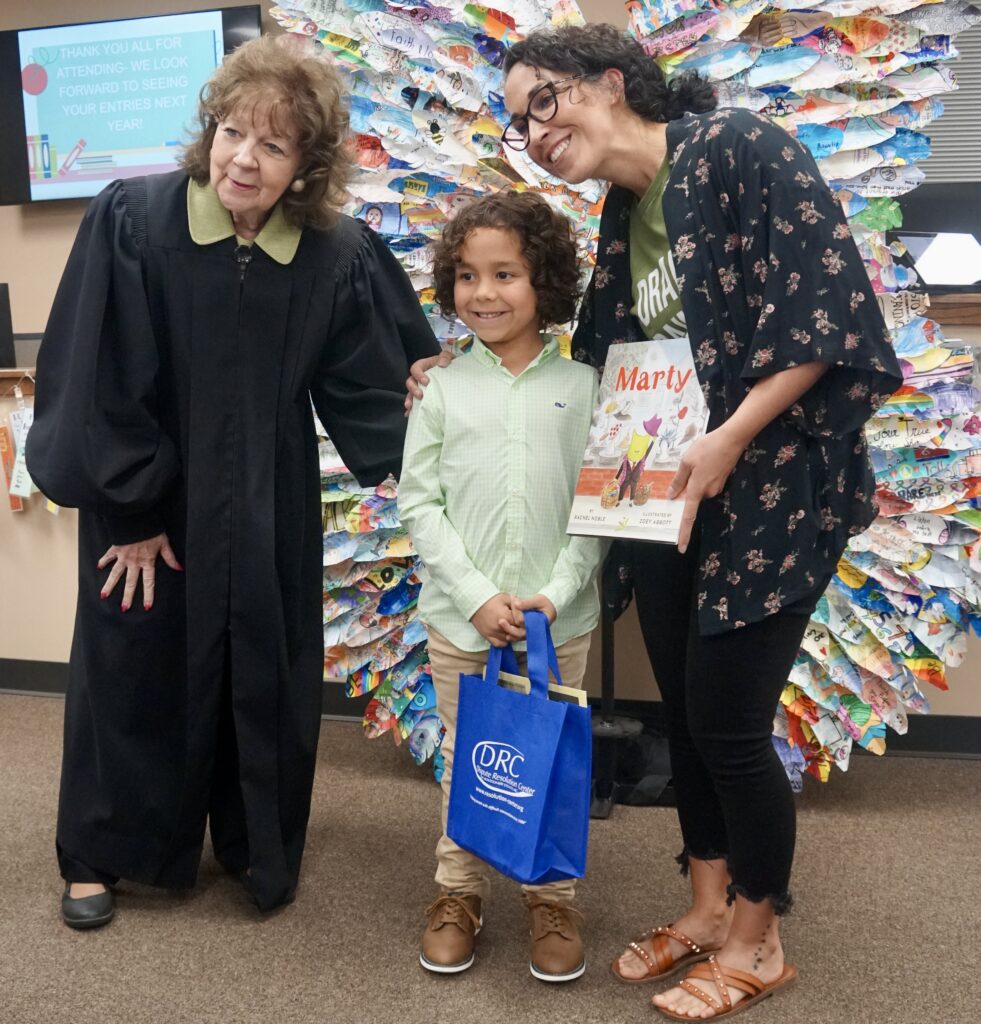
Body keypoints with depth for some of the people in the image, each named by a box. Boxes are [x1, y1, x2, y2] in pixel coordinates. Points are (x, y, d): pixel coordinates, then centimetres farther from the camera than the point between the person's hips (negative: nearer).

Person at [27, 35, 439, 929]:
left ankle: (260, 847, 37)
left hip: (270, 510, 2)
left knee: (268, 678, 13)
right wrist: (131, 506, -11)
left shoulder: (338, 257, -12)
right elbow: (95, 380, -15)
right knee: (133, 670, 13)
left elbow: (367, 393, -2)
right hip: (146, 499, -1)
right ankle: (100, 854, 36)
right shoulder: (132, 218, -18)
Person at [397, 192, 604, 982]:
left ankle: (553, 899, 30)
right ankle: (459, 892, 33)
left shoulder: (581, 386, -1)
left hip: (559, 621, 0)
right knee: (465, 760, 14)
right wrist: (476, 595, -11)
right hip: (460, 617, 1)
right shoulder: (444, 388, 0)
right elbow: (420, 503, -2)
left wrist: (557, 593, -13)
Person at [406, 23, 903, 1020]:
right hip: (665, 495, 7)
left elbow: (825, 303, -18)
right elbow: (606, 371, 14)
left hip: (771, 486, -7)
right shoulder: (620, 219, 11)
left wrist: (729, 440, -22)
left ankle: (757, 941, 23)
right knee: (685, 712, 13)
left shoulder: (741, 147, -10)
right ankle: (706, 906, 34)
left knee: (728, 723, -1)